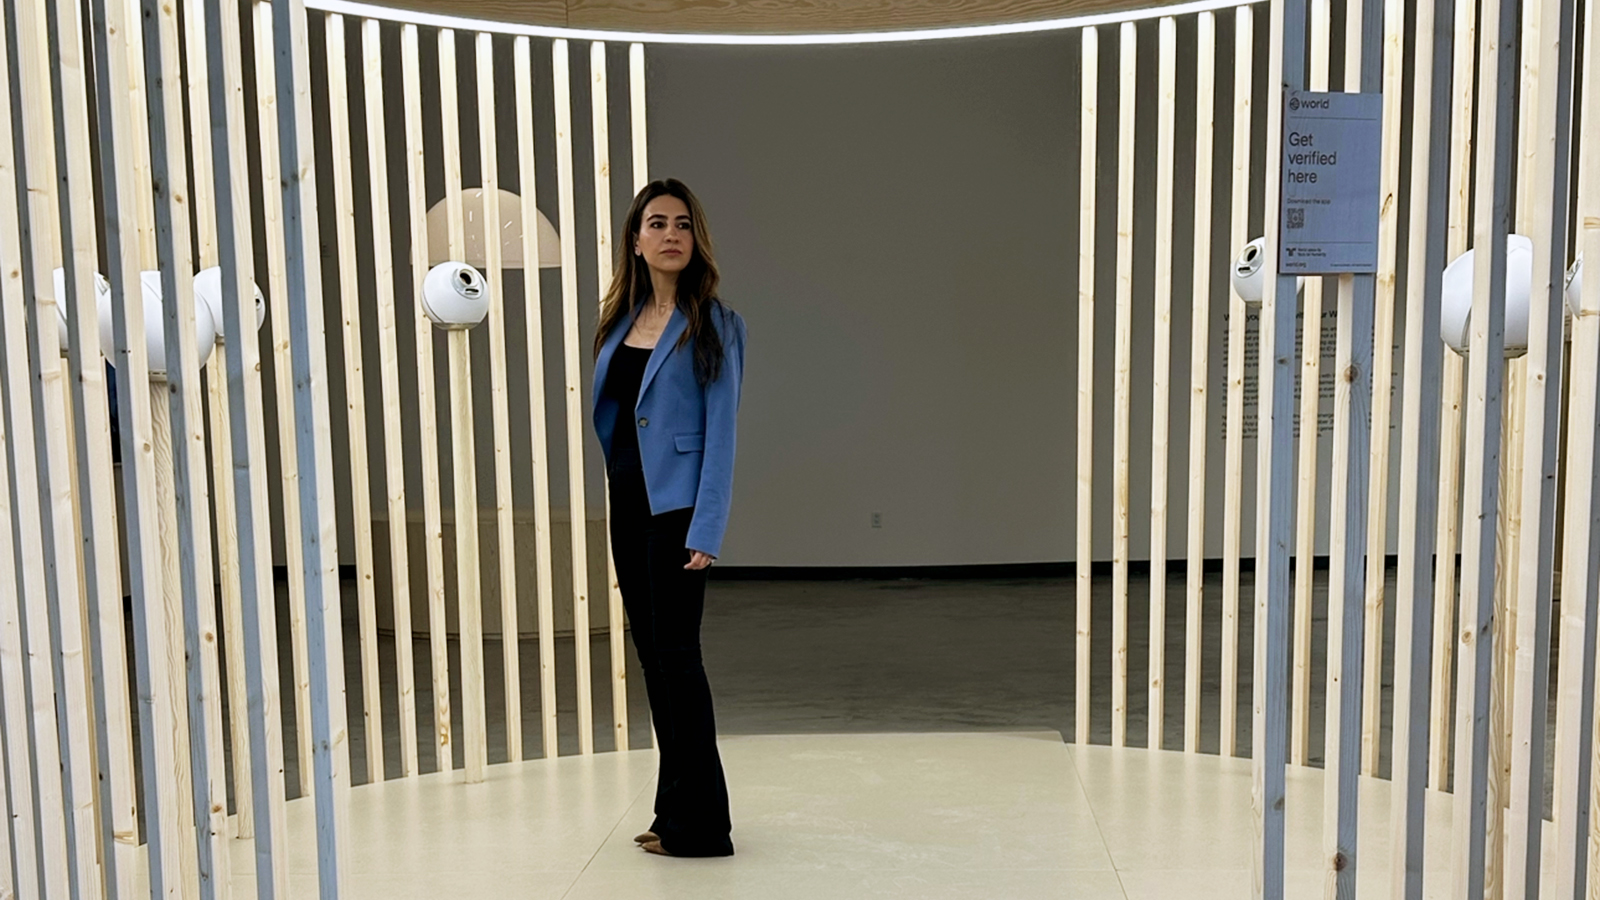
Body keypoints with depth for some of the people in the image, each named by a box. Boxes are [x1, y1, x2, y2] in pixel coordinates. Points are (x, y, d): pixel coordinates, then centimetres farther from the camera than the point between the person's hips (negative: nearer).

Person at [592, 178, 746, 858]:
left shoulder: (712, 325, -6)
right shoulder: (619, 321, 11)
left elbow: (721, 431, -11)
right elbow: (609, 416, 15)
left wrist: (707, 531, -17)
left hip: (675, 506, -7)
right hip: (626, 503, 7)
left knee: (676, 656, -4)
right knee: (652, 657, 12)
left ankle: (696, 823, 8)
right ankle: (675, 811, 24)